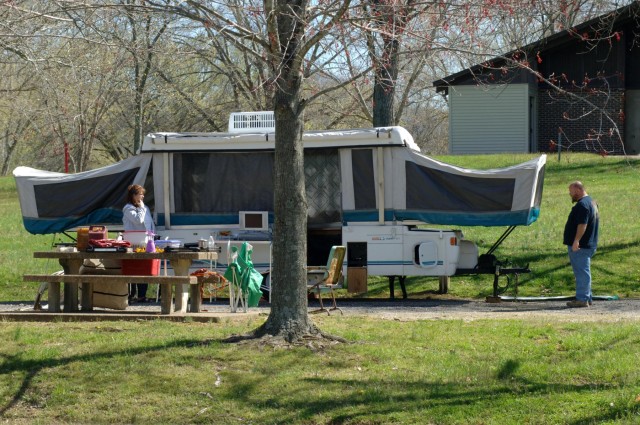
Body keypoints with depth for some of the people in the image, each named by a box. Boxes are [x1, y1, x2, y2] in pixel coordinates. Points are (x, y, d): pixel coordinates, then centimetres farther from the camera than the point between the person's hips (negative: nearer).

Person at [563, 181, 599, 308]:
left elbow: (582, 224, -26)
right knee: (584, 272, 15)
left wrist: (576, 240, -29)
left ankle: (582, 299, -11)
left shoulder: (582, 204, -16)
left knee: (582, 272, -10)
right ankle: (587, 298, 19)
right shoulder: (591, 202, 19)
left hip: (580, 246, -11)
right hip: (589, 244, 11)